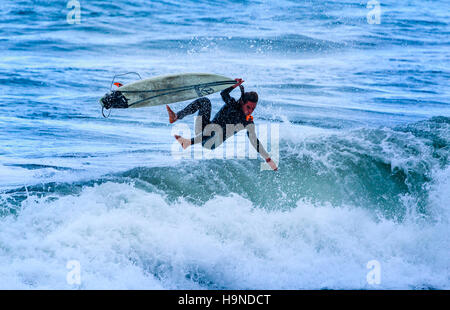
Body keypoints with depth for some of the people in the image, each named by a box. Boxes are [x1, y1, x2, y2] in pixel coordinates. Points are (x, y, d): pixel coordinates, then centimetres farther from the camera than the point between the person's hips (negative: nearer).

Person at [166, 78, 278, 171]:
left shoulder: (248, 123, 0)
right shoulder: (232, 104, 4)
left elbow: (255, 142, 2)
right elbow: (224, 94, -13)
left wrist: (268, 159, -1)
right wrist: (234, 85, -27)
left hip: (210, 144, -3)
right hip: (203, 131, 3)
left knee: (218, 129, -39)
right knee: (205, 101, -14)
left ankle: (188, 142, -44)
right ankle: (175, 117, -26)